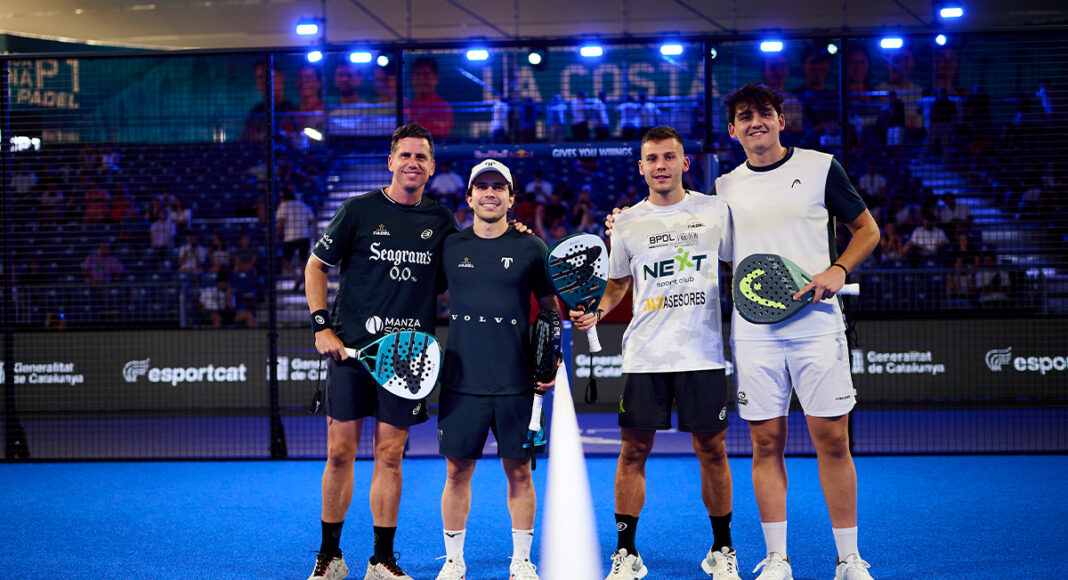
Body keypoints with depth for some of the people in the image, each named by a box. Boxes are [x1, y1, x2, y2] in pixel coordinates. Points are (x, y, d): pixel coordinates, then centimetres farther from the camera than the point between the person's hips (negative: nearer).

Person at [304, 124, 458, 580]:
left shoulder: (440, 220, 9)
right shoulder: (360, 209, 1)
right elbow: (315, 267, 6)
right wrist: (321, 325, -4)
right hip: (351, 348, -2)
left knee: (389, 456, 5)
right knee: (340, 453, 0)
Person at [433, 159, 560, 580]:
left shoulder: (531, 249, 4)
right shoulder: (449, 248, 5)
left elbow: (551, 308, 11)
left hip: (518, 383, 0)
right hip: (461, 382, 1)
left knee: (519, 471, 4)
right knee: (457, 471, 3)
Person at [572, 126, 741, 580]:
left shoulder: (715, 211, 4)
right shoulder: (627, 223, 8)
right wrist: (596, 312, 1)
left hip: (703, 353, -1)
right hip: (644, 355, 1)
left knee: (711, 450, 3)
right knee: (633, 450, 0)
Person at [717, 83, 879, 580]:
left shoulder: (820, 167, 3)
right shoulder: (726, 187, 12)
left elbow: (867, 229, 9)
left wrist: (838, 270, -9)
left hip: (815, 323, -2)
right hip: (754, 330, 2)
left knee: (832, 441, -2)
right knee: (766, 444, 2)